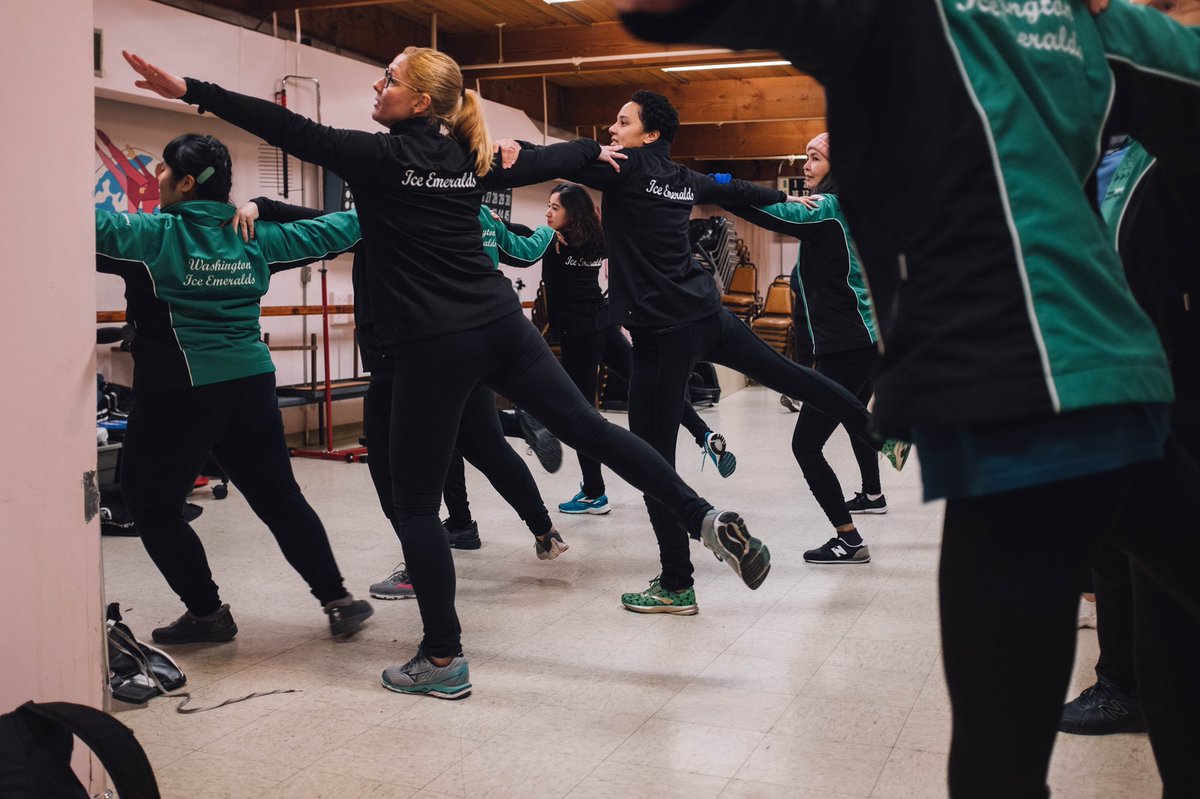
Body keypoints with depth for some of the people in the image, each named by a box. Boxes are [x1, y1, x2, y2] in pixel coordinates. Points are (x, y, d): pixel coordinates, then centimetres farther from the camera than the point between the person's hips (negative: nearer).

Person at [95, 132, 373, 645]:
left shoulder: (154, 236, -8)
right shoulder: (254, 238, 8)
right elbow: (321, 234, 19)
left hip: (179, 394, -6)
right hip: (251, 388, 6)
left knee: (151, 505, 13)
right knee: (280, 499, 15)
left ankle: (207, 613, 17)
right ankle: (337, 601, 17)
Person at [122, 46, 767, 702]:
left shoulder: (380, 156, -5)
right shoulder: (470, 159, 12)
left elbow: (291, 131, -8)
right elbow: (541, 161, 28)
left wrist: (189, 91, -4)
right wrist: (596, 150, 48)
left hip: (434, 346, -6)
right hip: (501, 325, 6)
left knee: (413, 506, 4)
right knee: (588, 426, 15)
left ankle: (443, 660, 10)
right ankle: (708, 521, 12)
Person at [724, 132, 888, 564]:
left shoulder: (829, 207, -14)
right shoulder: (844, 209, 14)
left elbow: (778, 215, -28)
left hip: (848, 345, -11)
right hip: (865, 339, 11)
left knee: (806, 444, -12)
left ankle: (849, 540, -10)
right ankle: (872, 495, 55)